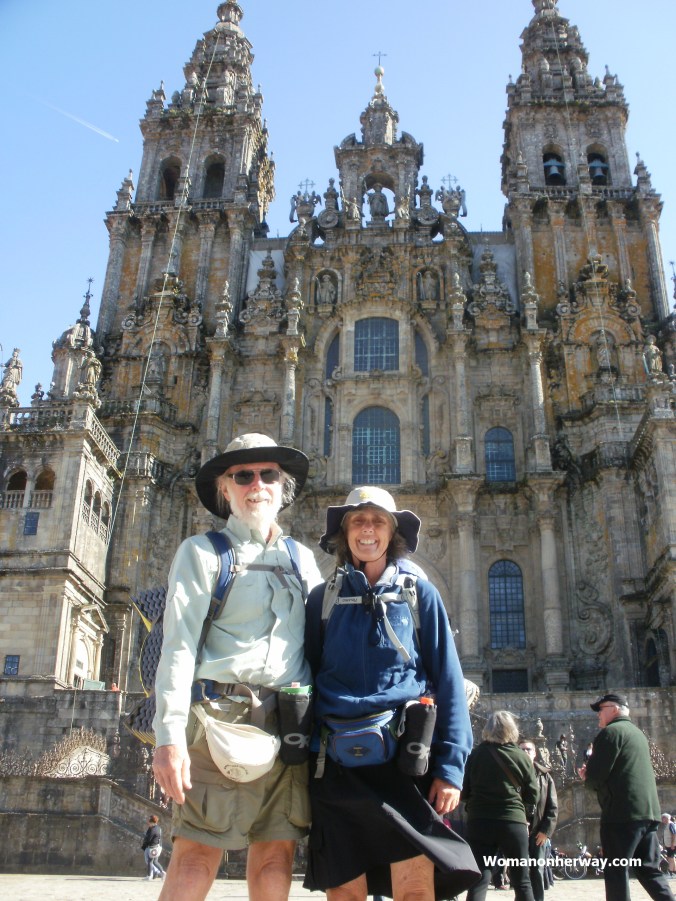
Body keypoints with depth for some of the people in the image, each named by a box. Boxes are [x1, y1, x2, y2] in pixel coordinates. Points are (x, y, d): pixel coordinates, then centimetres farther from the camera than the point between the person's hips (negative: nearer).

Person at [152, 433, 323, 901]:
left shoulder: (303, 558, 19)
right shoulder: (202, 552, 6)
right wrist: (170, 735, -14)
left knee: (277, 852, 4)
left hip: (288, 722, 4)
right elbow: (179, 646, -4)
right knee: (198, 853, -7)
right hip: (222, 717, -4)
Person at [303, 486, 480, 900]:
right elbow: (306, 678, 10)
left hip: (406, 760, -1)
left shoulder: (419, 593, 4)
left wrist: (451, 766, -8)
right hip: (339, 765, 2)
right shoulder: (324, 598, 8)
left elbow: (448, 680, 0)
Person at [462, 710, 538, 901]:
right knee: (522, 881, 11)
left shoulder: (476, 754, 0)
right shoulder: (522, 757, -1)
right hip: (513, 822, 0)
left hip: (479, 822, 1)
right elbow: (532, 795, 5)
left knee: (479, 880, 4)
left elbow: (465, 791, 6)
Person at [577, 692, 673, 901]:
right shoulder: (637, 733, 20)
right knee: (648, 869, 13)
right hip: (649, 812, 8)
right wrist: (592, 775, 21)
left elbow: (596, 775, -13)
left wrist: (588, 779, 8)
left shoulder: (611, 732, -7)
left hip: (622, 813, -8)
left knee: (616, 871, -3)